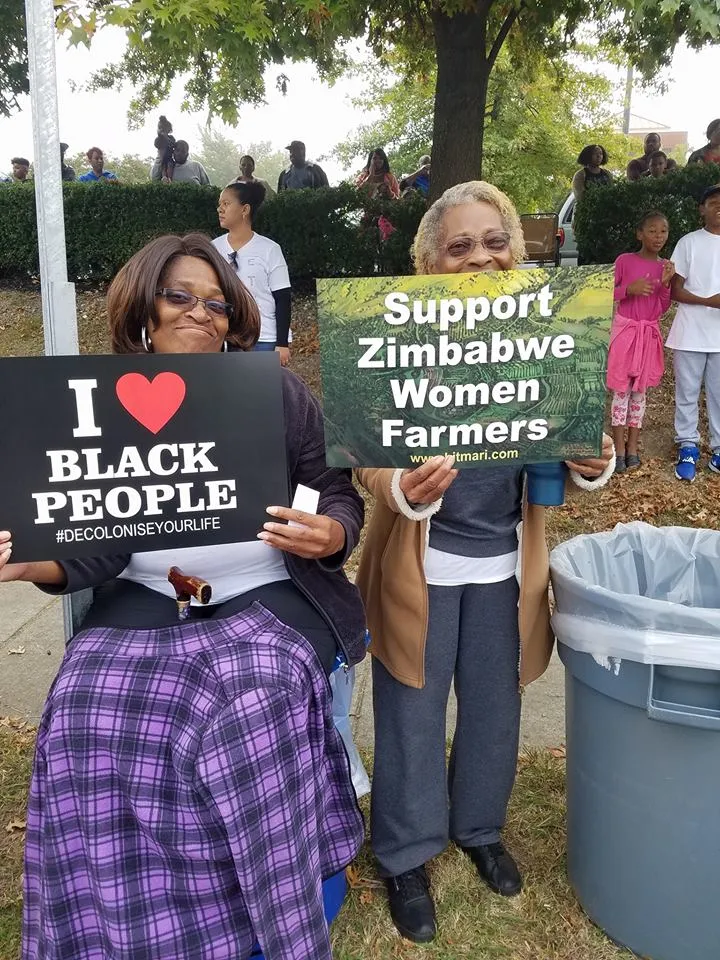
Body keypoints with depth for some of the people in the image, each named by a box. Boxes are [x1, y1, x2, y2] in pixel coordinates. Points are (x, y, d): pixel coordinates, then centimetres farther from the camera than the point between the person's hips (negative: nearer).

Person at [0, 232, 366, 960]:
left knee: (250, 707, -30)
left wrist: (330, 534, -21)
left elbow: (340, 493, 2)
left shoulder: (278, 393, 1)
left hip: (266, 598, -1)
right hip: (147, 602, 2)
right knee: (87, 710, -24)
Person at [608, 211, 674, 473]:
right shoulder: (624, 260, -6)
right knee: (621, 390, 0)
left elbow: (663, 309, 6)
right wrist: (629, 289, -19)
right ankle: (619, 450, 6)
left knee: (639, 391, 9)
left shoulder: (666, 266, 5)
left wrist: (666, 284, -11)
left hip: (650, 334, 3)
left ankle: (632, 448, 16)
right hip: (624, 330, -3)